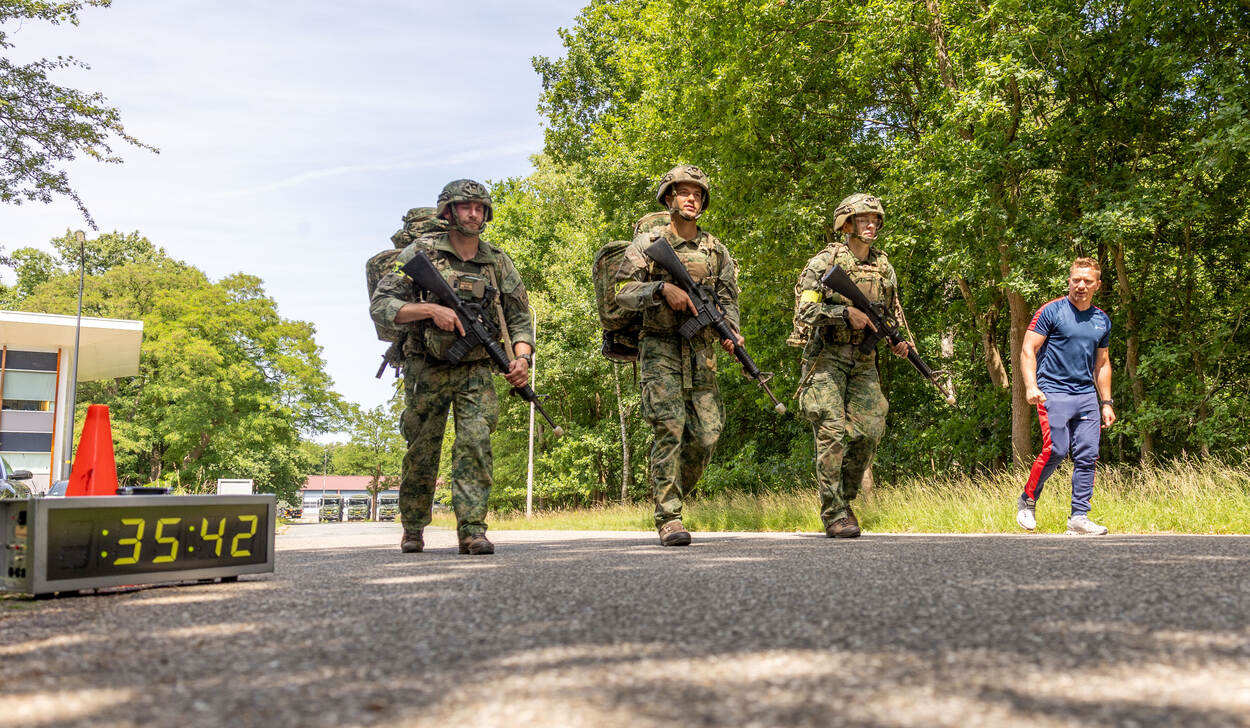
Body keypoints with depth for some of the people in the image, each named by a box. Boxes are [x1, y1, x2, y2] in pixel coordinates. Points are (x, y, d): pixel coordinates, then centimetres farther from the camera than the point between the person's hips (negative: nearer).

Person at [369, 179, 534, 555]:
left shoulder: (498, 262, 3)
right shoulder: (421, 252, -5)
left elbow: (520, 319, 6)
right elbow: (380, 305, -9)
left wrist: (522, 357, -13)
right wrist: (430, 309, -22)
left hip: (475, 372, 1)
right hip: (426, 371, -1)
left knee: (475, 441, -16)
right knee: (421, 453, 7)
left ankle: (472, 530, -14)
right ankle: (413, 528, 27)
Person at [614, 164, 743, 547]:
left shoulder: (716, 250, 13)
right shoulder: (647, 243, 2)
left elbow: (728, 300, 11)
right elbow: (623, 292, -4)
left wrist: (731, 332, -9)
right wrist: (663, 288, -19)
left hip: (701, 351, 4)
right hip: (660, 348, -4)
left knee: (707, 434, -1)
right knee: (669, 428, -13)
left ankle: (674, 493, 24)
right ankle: (668, 519, -8)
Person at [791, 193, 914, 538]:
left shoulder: (883, 265, 12)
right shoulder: (824, 261, -5)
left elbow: (893, 310, 21)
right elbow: (804, 310, -12)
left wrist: (900, 339, 2)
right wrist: (845, 312, -21)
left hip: (864, 360, 5)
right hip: (826, 357, -5)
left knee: (868, 432, -1)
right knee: (832, 432, -12)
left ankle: (846, 500, 18)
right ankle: (834, 514, -6)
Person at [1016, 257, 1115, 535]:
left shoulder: (1102, 320, 15)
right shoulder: (1051, 311, -2)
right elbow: (1028, 350, -5)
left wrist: (1106, 402, 19)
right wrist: (1031, 386, -18)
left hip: (1087, 395, 6)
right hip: (1053, 391, -5)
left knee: (1087, 456, -1)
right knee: (1055, 451, -15)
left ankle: (1079, 517, 6)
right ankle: (1027, 501, 6)